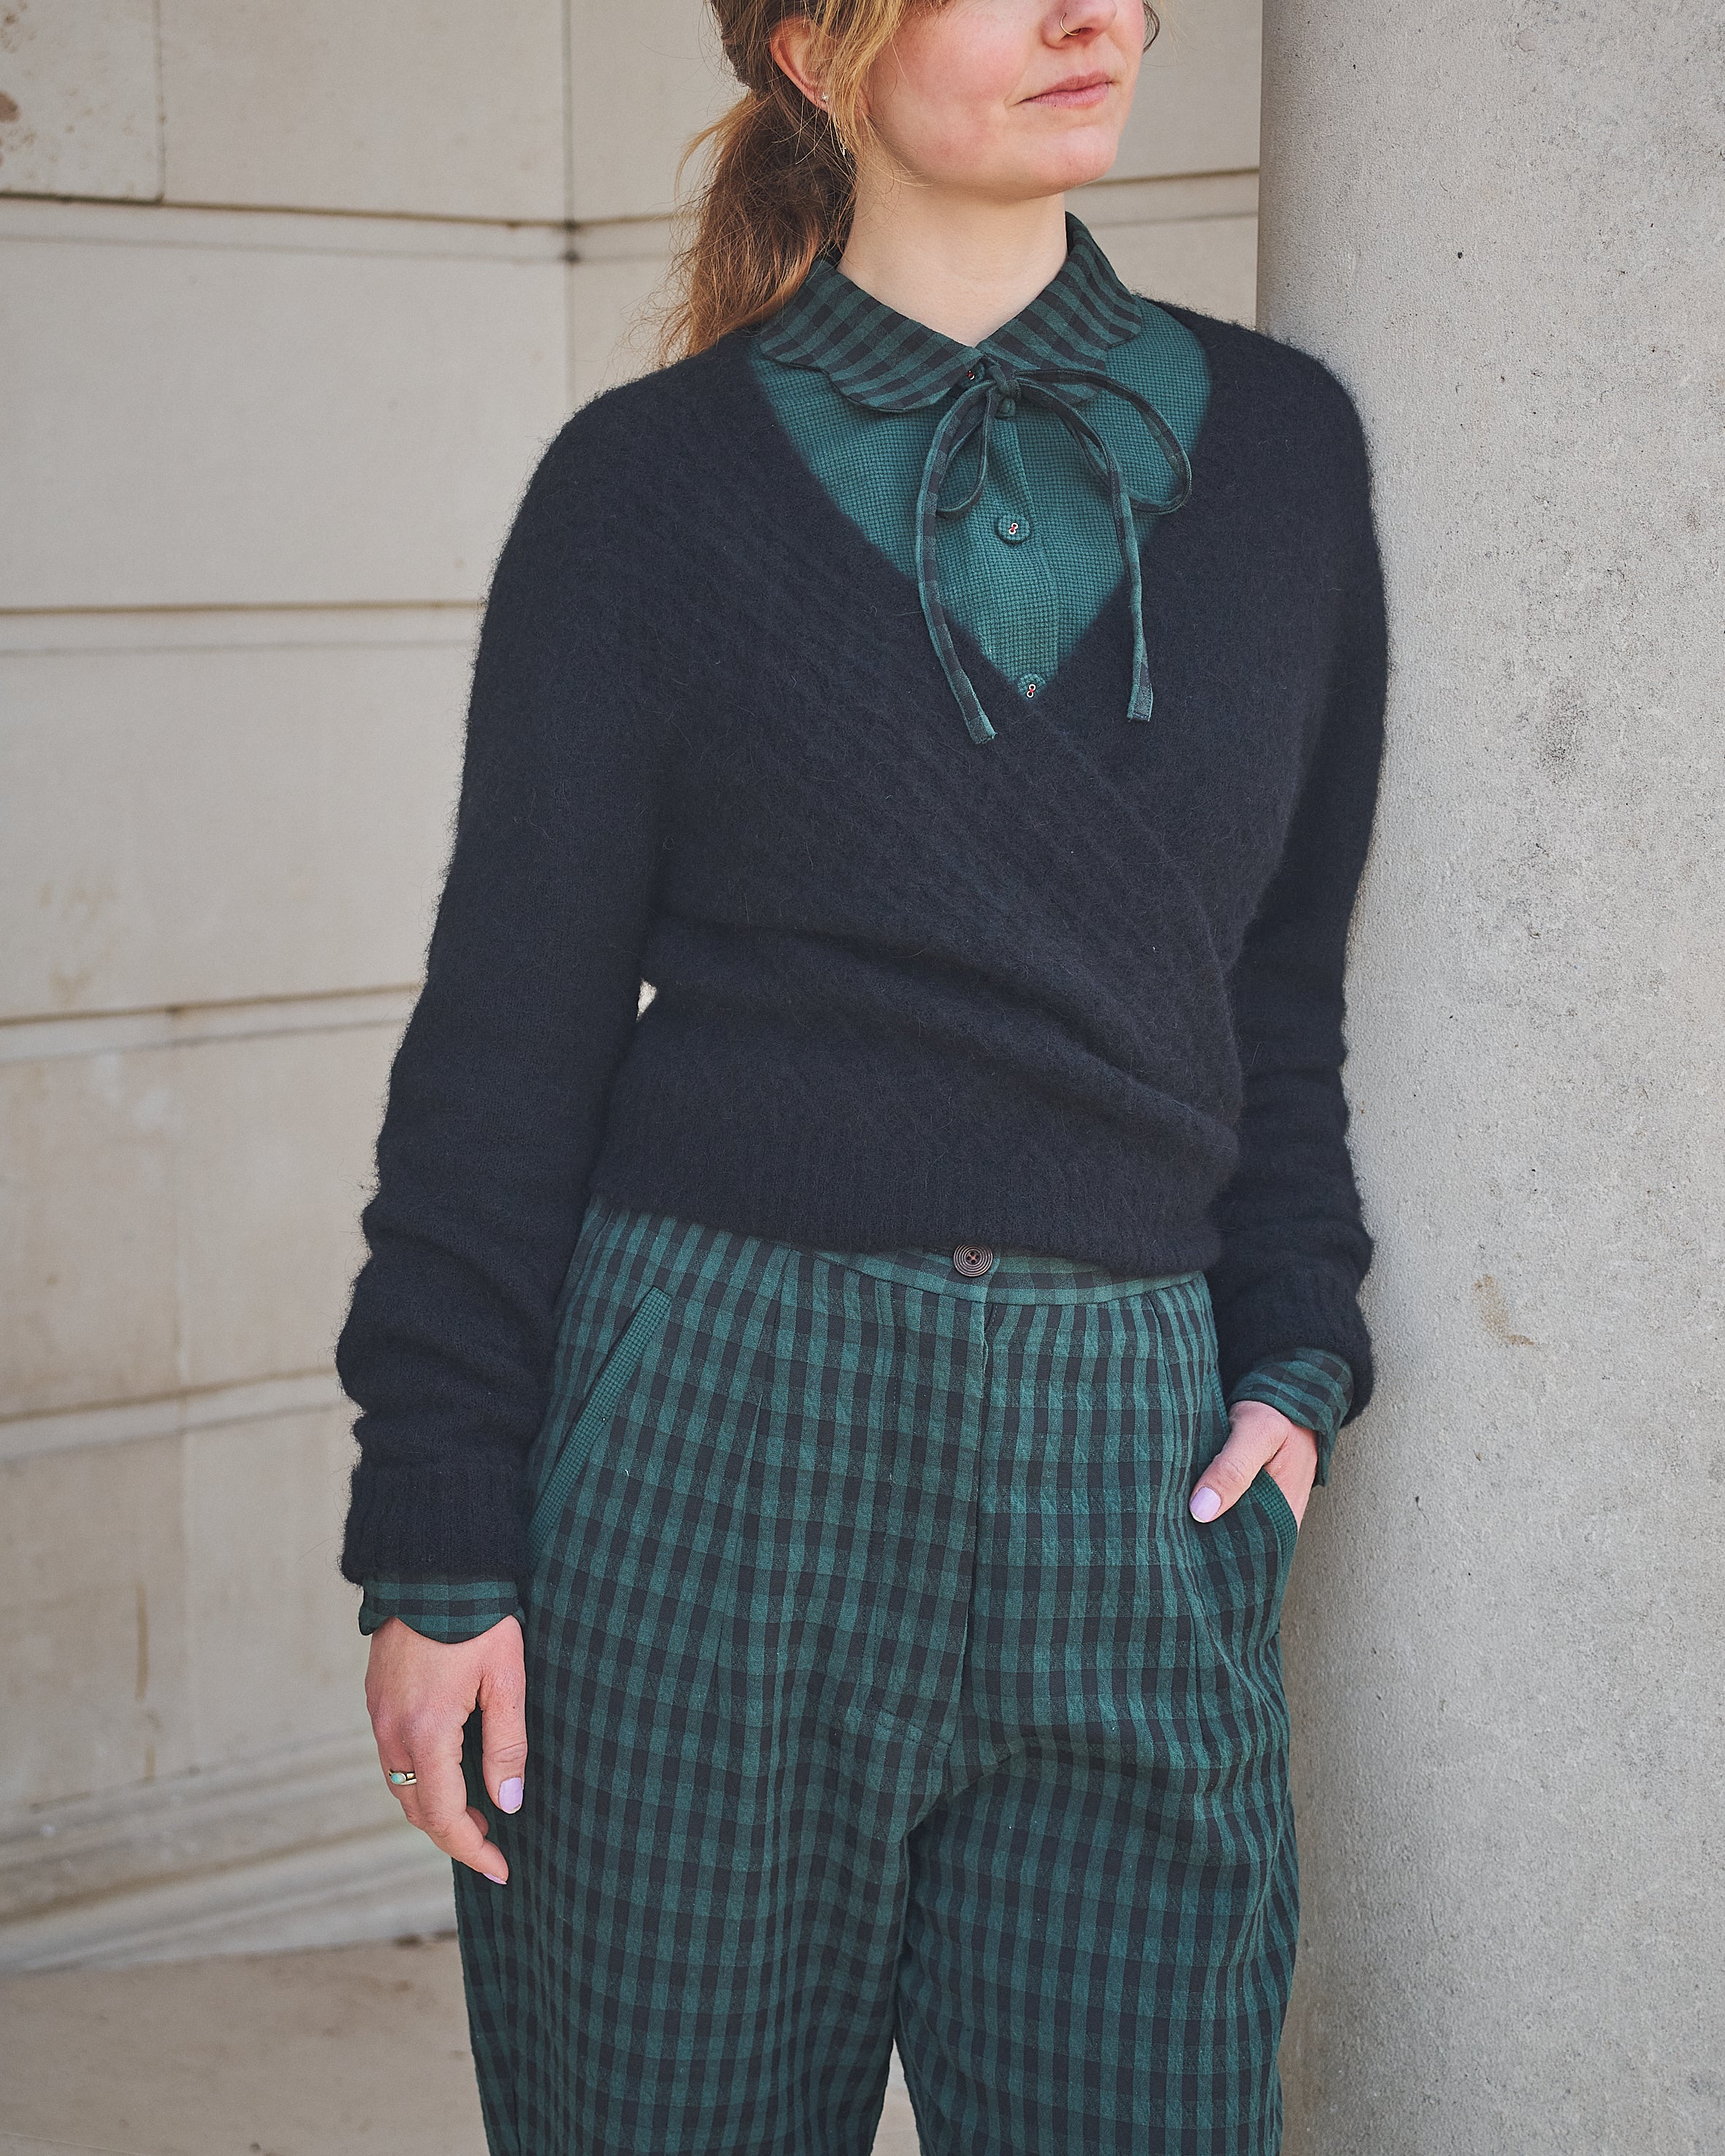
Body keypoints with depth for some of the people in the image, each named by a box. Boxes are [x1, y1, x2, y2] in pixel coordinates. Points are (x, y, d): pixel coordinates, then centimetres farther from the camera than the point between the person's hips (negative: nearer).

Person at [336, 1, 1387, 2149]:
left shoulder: (1278, 448, 10)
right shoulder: (654, 482, 1)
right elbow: (508, 1037, 0)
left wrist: (1296, 1360, 5)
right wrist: (435, 1544, -4)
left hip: (1124, 1477, 3)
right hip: (713, 1432, -2)